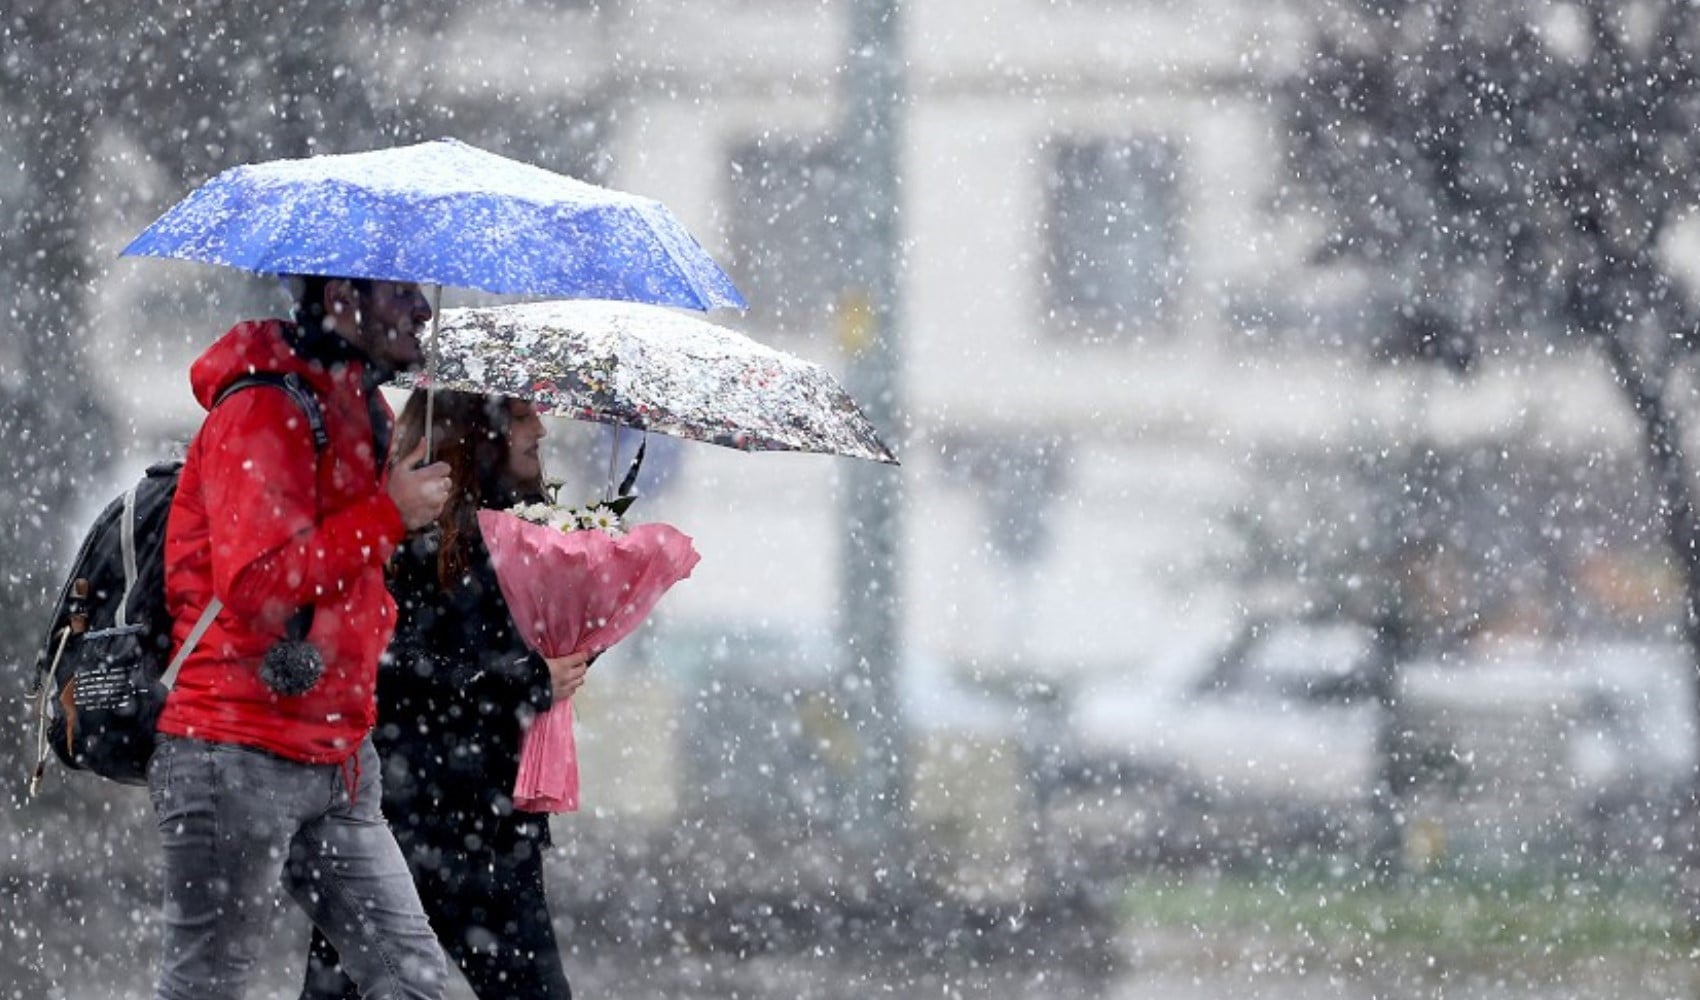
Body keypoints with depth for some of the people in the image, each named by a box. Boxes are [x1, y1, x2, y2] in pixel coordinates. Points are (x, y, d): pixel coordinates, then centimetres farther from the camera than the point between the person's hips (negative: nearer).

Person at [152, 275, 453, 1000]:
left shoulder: (360, 411, 17)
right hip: (237, 753, -9)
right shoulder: (263, 412, -13)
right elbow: (256, 582, -24)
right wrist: (388, 515, -18)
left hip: (335, 765, 9)